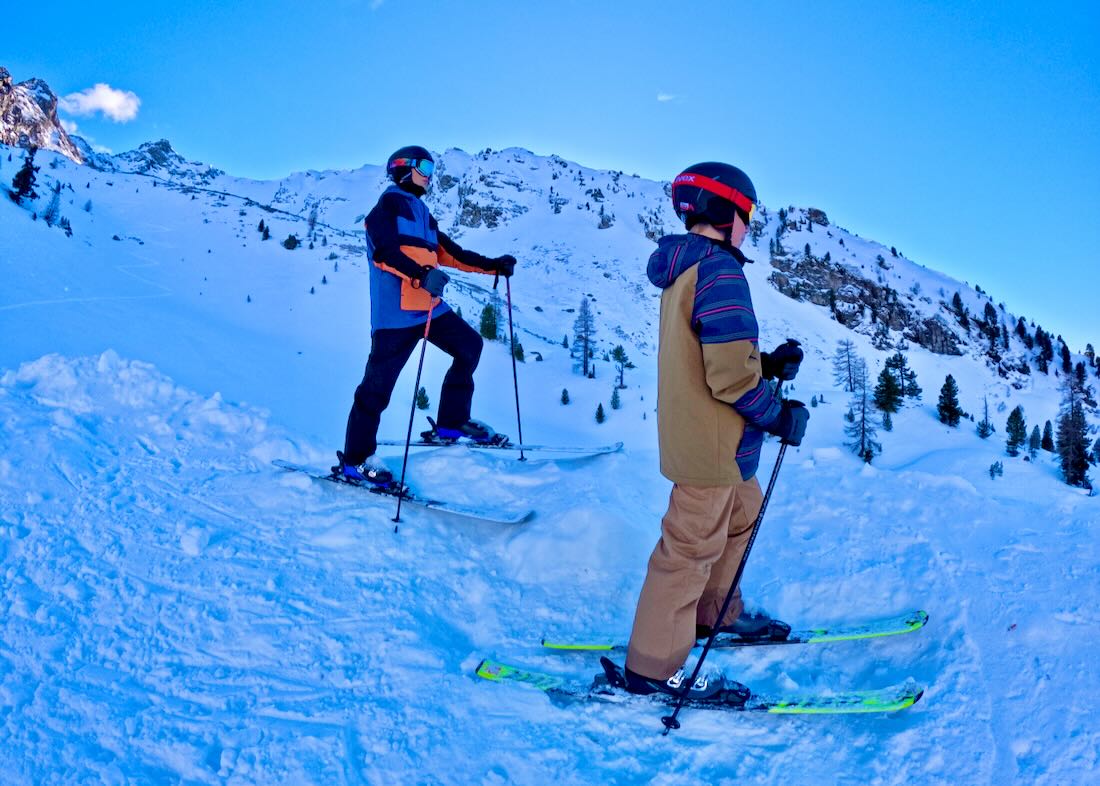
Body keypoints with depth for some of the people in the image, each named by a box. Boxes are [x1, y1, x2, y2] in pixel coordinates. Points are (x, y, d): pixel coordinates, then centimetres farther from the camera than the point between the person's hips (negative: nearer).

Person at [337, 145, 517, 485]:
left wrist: (493, 265, 19)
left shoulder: (422, 213, 25)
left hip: (428, 306, 9)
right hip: (396, 311, -9)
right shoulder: (390, 202, -2)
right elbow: (384, 251, -17)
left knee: (469, 345, 11)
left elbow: (450, 252, 25)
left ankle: (451, 421, 17)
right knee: (379, 383, -7)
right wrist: (421, 275, -32)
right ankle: (355, 459, 3)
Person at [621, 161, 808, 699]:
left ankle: (714, 612, 43)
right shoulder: (719, 271, -20)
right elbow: (730, 375, -25)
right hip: (711, 444, -10)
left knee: (741, 513, 27)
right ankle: (653, 666, 12)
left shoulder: (682, 269, 11)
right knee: (693, 546, 0)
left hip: (694, 435, 10)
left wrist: (770, 363, 8)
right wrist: (780, 416, -10)